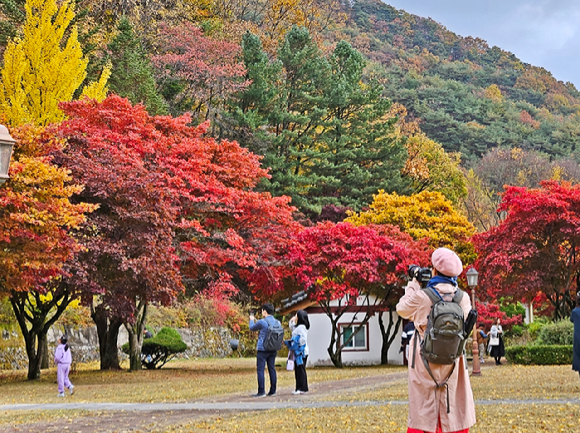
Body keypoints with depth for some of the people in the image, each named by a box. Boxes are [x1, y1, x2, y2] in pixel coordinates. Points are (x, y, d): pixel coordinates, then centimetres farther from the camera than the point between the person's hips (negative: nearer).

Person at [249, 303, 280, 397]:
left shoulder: (262, 322, -13)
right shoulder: (277, 322, 6)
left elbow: (252, 328, 3)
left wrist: (252, 320, 24)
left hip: (263, 349, -7)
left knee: (260, 370, -4)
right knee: (272, 369, 10)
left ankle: (261, 391, -7)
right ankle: (273, 391, 11)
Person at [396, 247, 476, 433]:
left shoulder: (421, 296, -15)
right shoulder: (463, 298, -5)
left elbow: (402, 310, 3)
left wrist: (413, 285, 13)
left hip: (426, 364, -2)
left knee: (423, 412, 6)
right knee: (453, 410, 11)